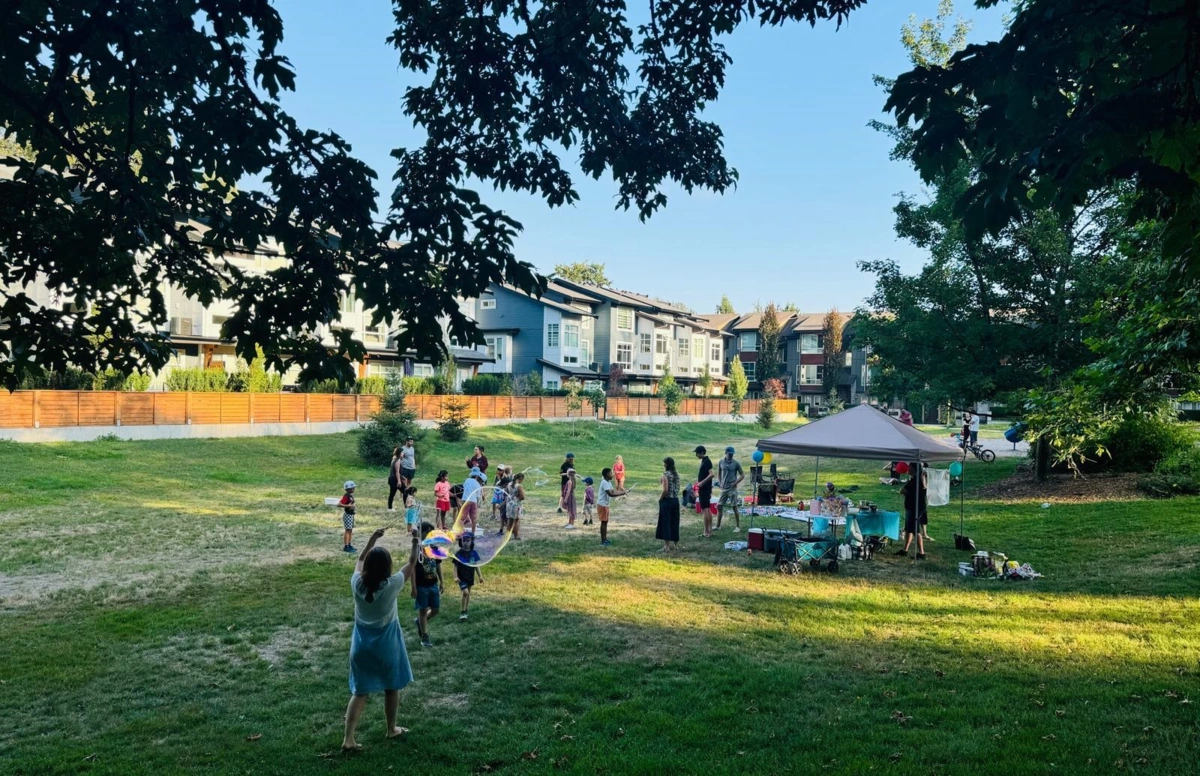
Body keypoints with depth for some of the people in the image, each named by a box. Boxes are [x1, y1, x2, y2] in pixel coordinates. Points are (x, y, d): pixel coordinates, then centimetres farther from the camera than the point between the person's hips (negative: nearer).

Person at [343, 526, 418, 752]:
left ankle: (348, 738, 2)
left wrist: (372, 539, 12)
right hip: (386, 646, -3)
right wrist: (415, 541, 6)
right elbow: (411, 563, -6)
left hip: (362, 646, 3)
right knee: (391, 688, 18)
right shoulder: (391, 586, -21)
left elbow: (360, 560, 9)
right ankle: (392, 729, 33)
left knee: (360, 692, 9)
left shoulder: (357, 584, -12)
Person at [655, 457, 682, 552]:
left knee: (665, 522, -2)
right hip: (675, 500, 7)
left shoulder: (665, 474, -13)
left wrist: (660, 498, -5)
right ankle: (675, 543, 24)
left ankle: (667, 546, -3)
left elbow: (665, 490, -20)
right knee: (674, 522, 15)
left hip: (667, 501, -7)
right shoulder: (676, 474, 8)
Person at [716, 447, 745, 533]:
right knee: (719, 506, 6)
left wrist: (736, 483, -10)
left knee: (734, 507, -1)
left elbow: (742, 475, 0)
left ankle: (738, 526, 7)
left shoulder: (736, 463, -5)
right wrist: (720, 483, 3)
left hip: (732, 489, -4)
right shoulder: (721, 462, 3)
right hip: (723, 488, 4)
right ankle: (718, 526, 17)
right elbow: (718, 473, 15)